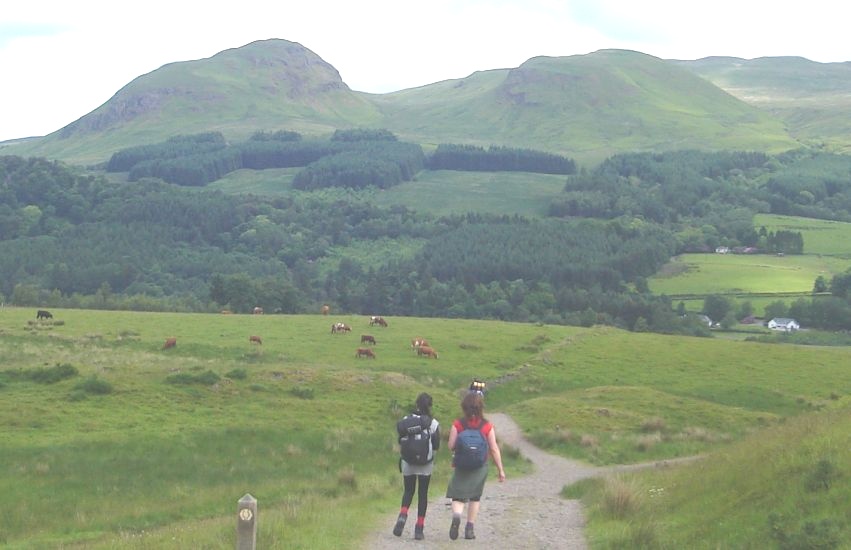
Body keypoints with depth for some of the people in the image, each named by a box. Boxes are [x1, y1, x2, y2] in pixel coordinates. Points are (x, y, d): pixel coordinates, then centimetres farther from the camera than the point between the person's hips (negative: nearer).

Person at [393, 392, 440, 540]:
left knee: (408, 490, 14)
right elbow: (436, 446, -6)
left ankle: (403, 515, -14)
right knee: (423, 493, 8)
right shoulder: (434, 423, -7)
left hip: (408, 461, 1)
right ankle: (419, 528, 5)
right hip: (426, 464, -1)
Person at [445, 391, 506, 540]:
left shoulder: (458, 424, -7)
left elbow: (451, 446, -9)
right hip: (480, 466, 1)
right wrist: (500, 469, 1)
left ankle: (456, 516, -27)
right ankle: (470, 529, 16)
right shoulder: (487, 426, -6)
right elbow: (494, 449, -6)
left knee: (458, 496, 5)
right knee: (475, 497, 18)